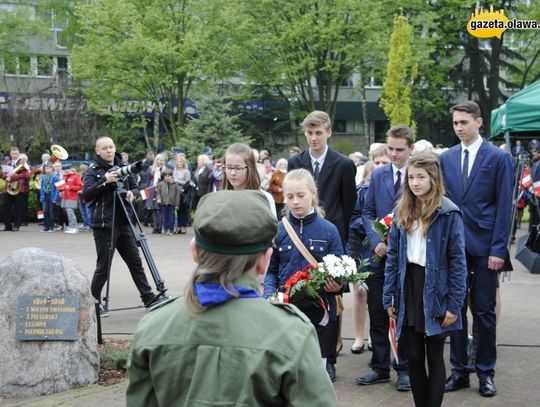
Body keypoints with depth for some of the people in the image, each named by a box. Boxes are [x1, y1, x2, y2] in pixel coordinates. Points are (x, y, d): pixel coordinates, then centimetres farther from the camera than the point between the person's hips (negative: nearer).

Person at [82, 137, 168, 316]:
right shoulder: (93, 171, -4)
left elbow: (136, 188, 15)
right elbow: (86, 195, -16)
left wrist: (132, 193, -8)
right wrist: (105, 181, -25)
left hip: (123, 223, 5)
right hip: (104, 225, -5)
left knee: (135, 261, 10)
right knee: (104, 266, -2)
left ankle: (149, 298, 16)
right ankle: (94, 302, 13)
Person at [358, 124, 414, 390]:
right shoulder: (378, 175, 7)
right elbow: (367, 212, 7)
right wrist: (376, 241, -8)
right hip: (380, 255, 3)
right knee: (377, 315, 7)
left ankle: (405, 369, 18)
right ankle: (380, 367, 18)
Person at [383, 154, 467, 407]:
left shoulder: (449, 214, -9)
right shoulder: (402, 212, 5)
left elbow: (458, 262, -10)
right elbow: (393, 257, 6)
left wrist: (454, 305, -14)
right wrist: (389, 297, 2)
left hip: (435, 293, -4)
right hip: (408, 290, 4)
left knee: (434, 358, 7)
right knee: (414, 357, 11)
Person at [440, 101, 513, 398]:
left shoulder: (498, 158, -3)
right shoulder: (446, 158, 8)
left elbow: (504, 206, -5)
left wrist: (498, 249, -10)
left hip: (484, 246, -3)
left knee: (484, 311, 4)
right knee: (455, 309, 7)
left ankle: (486, 372, 16)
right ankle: (459, 370, 17)